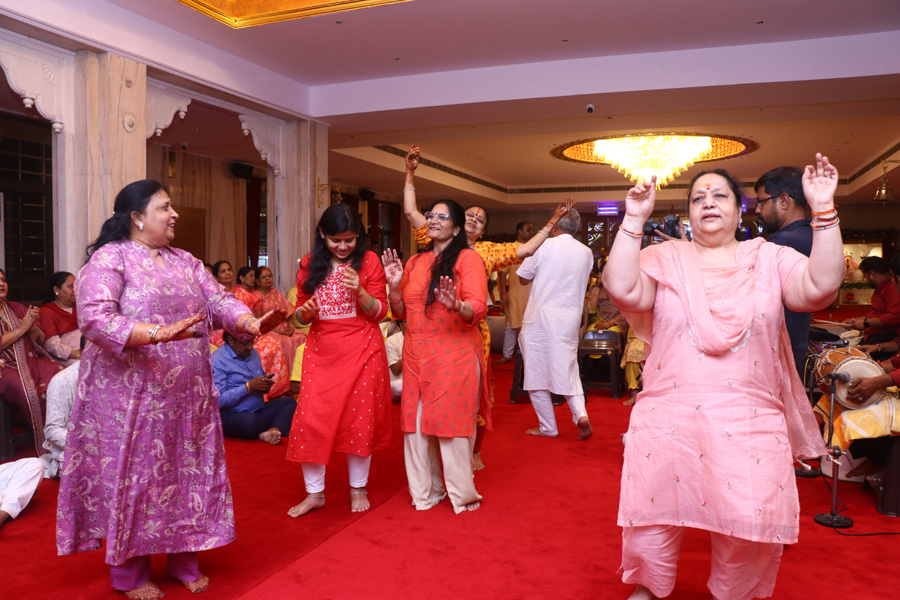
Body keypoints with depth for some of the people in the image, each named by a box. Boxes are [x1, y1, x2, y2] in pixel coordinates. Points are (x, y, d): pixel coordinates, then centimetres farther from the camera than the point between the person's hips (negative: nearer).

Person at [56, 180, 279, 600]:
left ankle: (184, 561, 30)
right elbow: (94, 318, -21)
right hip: (130, 396, -6)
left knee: (187, 472, 12)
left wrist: (250, 322, -17)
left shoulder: (185, 263, 13)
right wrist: (157, 334, -33)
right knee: (132, 477, 5)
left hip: (187, 394, 6)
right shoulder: (109, 258, -8)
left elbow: (219, 301, 4)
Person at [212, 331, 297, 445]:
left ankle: (271, 431, -35)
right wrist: (249, 386, -22)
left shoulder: (252, 353, 13)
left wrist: (266, 386, -4)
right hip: (230, 415, -8)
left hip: (258, 409, 8)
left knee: (290, 402, -9)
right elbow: (218, 400, -21)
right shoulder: (218, 360, -13)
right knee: (251, 422, -38)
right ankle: (281, 427, -8)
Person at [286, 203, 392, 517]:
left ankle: (358, 488, 25)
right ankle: (314, 492, 16)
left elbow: (379, 312, -2)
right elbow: (301, 313, 12)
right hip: (320, 351, 2)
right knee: (311, 419, -2)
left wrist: (360, 290, -19)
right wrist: (306, 311, -11)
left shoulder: (369, 261, -1)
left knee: (360, 419, 6)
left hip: (361, 351, -2)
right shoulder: (309, 264, 5)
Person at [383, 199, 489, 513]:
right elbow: (401, 312, 16)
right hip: (417, 355, 5)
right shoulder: (415, 262, 15)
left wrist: (455, 305, -32)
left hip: (454, 355, -5)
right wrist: (394, 286, -1)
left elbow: (479, 309, -12)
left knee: (452, 422, -1)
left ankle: (462, 493, 17)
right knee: (416, 423, 7)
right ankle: (426, 490, 24)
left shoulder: (467, 257, -2)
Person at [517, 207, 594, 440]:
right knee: (568, 368, 15)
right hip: (570, 318, 4)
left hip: (540, 318, -4)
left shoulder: (544, 246, -11)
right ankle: (581, 414, -4)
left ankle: (548, 427, 12)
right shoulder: (586, 252, 4)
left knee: (537, 372, 6)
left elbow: (524, 278, -3)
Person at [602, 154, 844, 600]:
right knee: (654, 514, 7)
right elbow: (623, 290, -14)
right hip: (669, 419, 0)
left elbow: (820, 288, -11)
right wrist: (633, 220, -17)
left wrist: (823, 211, -15)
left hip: (750, 424, 1)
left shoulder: (770, 259, 6)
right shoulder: (665, 258, 4)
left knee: (751, 524, 4)